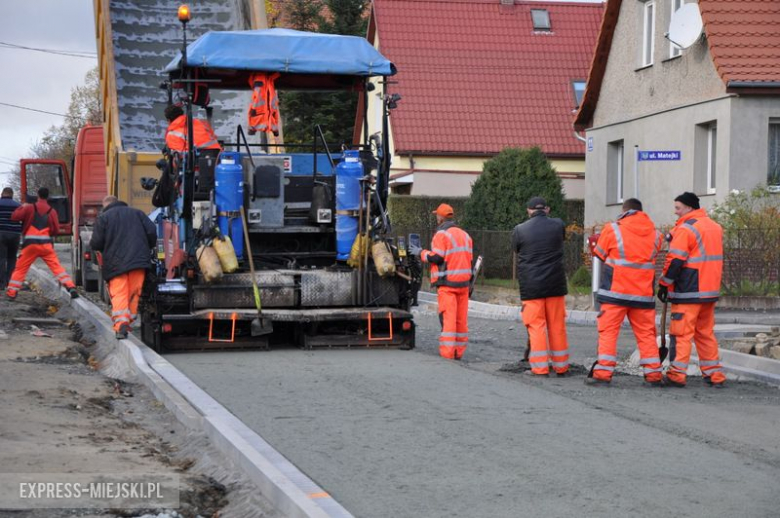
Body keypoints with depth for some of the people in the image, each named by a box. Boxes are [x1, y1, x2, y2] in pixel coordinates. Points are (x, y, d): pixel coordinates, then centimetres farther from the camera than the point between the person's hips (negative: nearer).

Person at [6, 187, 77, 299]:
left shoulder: (29, 208, 0)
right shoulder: (52, 211, 4)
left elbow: (14, 217, 2)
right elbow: (56, 231, 1)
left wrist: (22, 207, 18)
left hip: (30, 244, -1)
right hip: (46, 245, 1)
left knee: (20, 268, 10)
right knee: (57, 267, 2)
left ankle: (11, 293, 9)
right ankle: (71, 287, -10)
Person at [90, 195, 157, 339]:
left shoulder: (103, 218, 3)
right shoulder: (137, 213, 15)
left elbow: (96, 243, -3)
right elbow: (152, 232, 6)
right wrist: (148, 249, 21)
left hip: (116, 263, -3)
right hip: (138, 261, 3)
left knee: (119, 294, -7)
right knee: (134, 293, 11)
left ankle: (120, 324, -24)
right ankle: (129, 320, 12)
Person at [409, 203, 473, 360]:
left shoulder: (442, 234, -9)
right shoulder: (465, 235, 15)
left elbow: (436, 257, -14)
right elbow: (469, 258, 15)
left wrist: (421, 253, 1)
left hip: (447, 282, -7)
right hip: (463, 282, 7)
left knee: (448, 317, -7)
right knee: (461, 318, 9)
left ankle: (447, 352, -10)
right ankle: (459, 351, 12)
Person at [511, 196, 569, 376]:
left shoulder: (519, 230, -6)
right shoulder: (558, 225, 0)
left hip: (531, 286, -2)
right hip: (555, 284, 2)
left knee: (536, 327, 2)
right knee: (557, 327, 10)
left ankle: (540, 367, 0)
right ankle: (561, 366, 16)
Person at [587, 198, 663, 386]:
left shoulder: (613, 229, -4)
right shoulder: (655, 234, 6)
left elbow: (600, 254, 7)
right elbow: (653, 256, 16)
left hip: (616, 291, -3)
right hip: (644, 293, 3)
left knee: (608, 331, 0)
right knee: (646, 333, 10)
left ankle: (603, 372, -6)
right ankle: (653, 373, 9)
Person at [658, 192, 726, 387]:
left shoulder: (686, 228, -13)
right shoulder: (715, 227, 14)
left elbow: (675, 260, -15)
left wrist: (664, 284, -9)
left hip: (688, 291, -8)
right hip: (711, 290, 8)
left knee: (681, 333, -4)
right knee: (706, 332, 15)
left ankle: (677, 374, -6)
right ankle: (714, 374, 15)